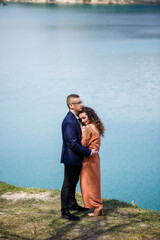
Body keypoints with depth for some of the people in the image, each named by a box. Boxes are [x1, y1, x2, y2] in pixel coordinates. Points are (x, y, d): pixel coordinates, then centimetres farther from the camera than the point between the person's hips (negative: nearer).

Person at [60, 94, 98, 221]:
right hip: (71, 158, -10)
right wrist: (88, 152, -21)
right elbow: (73, 143, -27)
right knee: (68, 184, -1)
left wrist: (90, 150, 9)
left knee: (73, 182, 23)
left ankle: (73, 204, 39)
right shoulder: (69, 121, -24)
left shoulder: (76, 118, 8)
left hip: (77, 158, 10)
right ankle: (65, 211, 6)